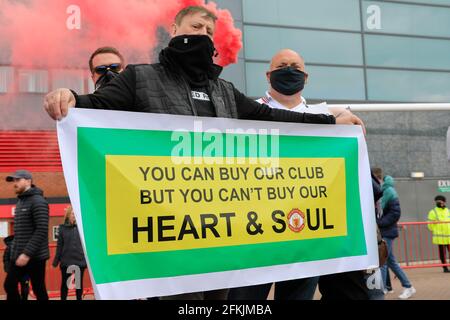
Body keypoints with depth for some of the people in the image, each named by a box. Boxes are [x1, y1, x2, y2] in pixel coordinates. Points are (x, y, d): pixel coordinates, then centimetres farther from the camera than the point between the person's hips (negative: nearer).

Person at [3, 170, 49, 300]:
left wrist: (27, 254, -23)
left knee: (39, 290, 0)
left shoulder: (38, 201, -11)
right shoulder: (20, 202, 16)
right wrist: (15, 252, 10)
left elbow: (42, 230, -19)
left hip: (34, 256, -8)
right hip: (18, 255, 8)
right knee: (9, 286, 6)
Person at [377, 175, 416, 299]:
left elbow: (395, 213, -15)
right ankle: (408, 287, 26)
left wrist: (379, 222, -18)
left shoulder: (389, 191, -11)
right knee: (391, 261, 14)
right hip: (382, 232, 8)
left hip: (386, 232, -8)